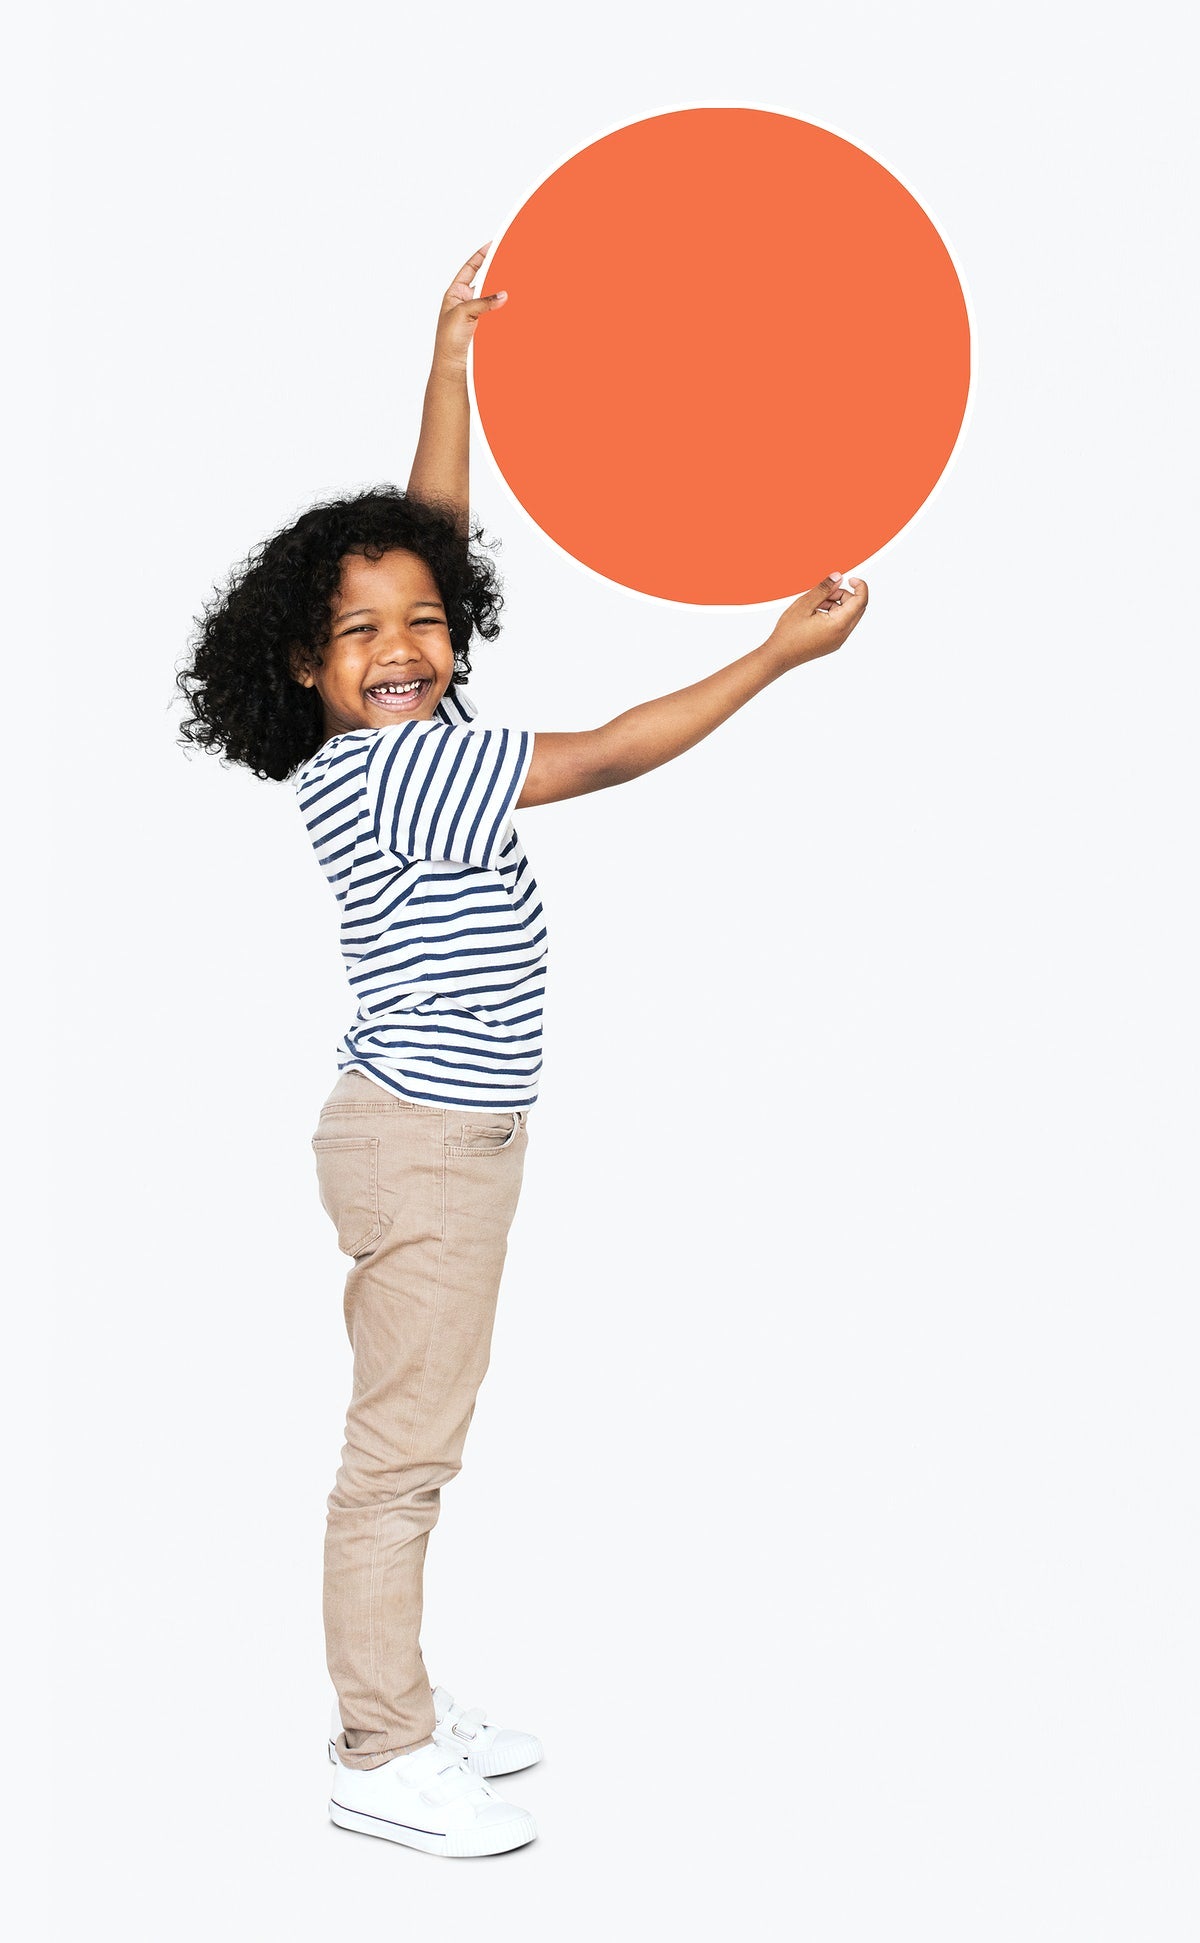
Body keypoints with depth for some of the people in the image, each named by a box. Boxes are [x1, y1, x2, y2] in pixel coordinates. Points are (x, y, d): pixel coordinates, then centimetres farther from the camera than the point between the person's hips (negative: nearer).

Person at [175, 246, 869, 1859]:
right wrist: (782, 651, -16)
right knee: (402, 1449, -2)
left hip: (453, 1136, 10)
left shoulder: (407, 744, 4)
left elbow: (429, 537, 9)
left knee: (419, 1436, 16)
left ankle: (396, 1701, 28)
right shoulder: (378, 774, -20)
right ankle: (382, 1758, 7)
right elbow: (606, 756, -20)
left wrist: (456, 357, 8)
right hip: (421, 1145, -10)